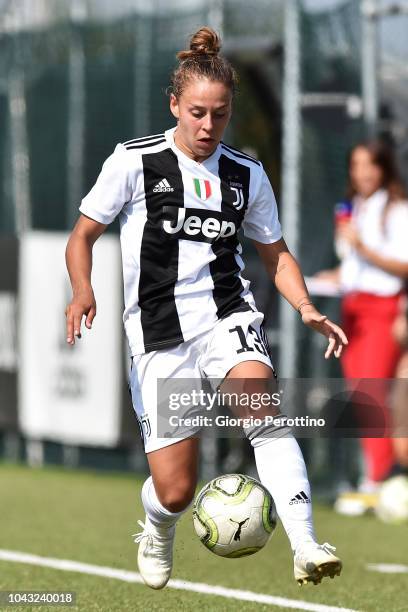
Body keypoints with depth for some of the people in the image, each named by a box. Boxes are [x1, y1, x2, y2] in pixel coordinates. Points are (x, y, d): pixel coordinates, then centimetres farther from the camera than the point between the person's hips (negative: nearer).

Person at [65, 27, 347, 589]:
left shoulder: (247, 176, 7)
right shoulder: (135, 162, -3)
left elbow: (275, 252, 19)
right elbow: (83, 235, 3)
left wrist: (306, 309, 2)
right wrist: (83, 291, -18)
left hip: (228, 316, 2)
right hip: (160, 333, -2)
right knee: (176, 491, -4)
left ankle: (305, 548, -38)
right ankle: (158, 532, 34)